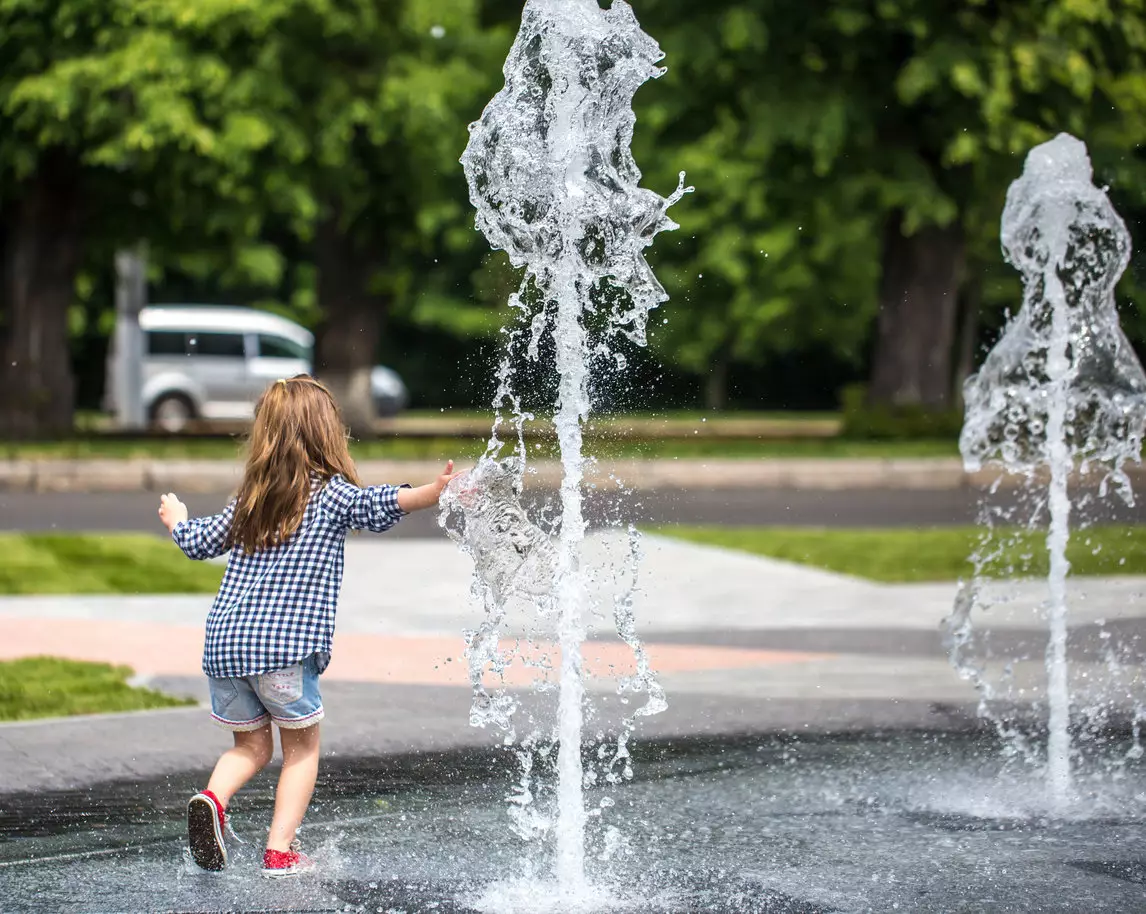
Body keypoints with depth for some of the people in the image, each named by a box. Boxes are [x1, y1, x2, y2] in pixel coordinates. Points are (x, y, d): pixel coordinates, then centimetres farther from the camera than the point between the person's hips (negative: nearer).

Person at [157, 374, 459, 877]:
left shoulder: (250, 498, 16)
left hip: (223, 642, 5)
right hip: (284, 646, -5)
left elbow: (201, 542, 26)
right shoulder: (331, 494, 0)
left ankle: (212, 798, -7)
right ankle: (279, 851, 2)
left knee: (251, 743, 20)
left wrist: (176, 519, 46)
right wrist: (435, 491, -30)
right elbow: (379, 504, -19)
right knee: (301, 746, 11)